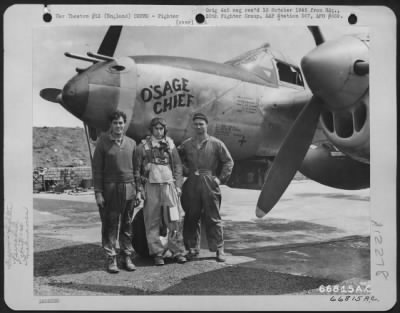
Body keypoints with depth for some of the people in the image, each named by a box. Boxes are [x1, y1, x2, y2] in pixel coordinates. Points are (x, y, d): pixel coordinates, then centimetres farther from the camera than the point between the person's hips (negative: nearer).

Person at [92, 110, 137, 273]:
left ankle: (127, 256, 16)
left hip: (129, 188, 3)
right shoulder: (103, 143, 1)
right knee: (110, 225, 1)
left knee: (127, 225, 7)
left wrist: (138, 189, 9)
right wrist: (98, 192, -6)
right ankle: (111, 258, 9)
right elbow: (97, 169, -1)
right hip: (110, 188, -3)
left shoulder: (131, 143, 10)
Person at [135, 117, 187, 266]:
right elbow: (137, 169, 5)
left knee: (175, 220, -2)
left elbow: (178, 166, 13)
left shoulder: (170, 145, 10)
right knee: (152, 221, 2)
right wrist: (139, 189, -1)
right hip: (151, 186, -1)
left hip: (168, 185, 1)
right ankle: (157, 253, 11)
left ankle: (177, 251, 9)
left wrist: (178, 185, 5)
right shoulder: (143, 146, 5)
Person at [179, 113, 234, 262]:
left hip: (210, 184, -2)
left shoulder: (216, 143, 3)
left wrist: (221, 178, 0)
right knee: (191, 217, 6)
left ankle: (219, 249, 8)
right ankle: (193, 248, 17)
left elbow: (228, 162, 7)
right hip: (192, 184, 2)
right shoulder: (186, 144, 10)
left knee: (213, 218, 1)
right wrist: (186, 171, 5)